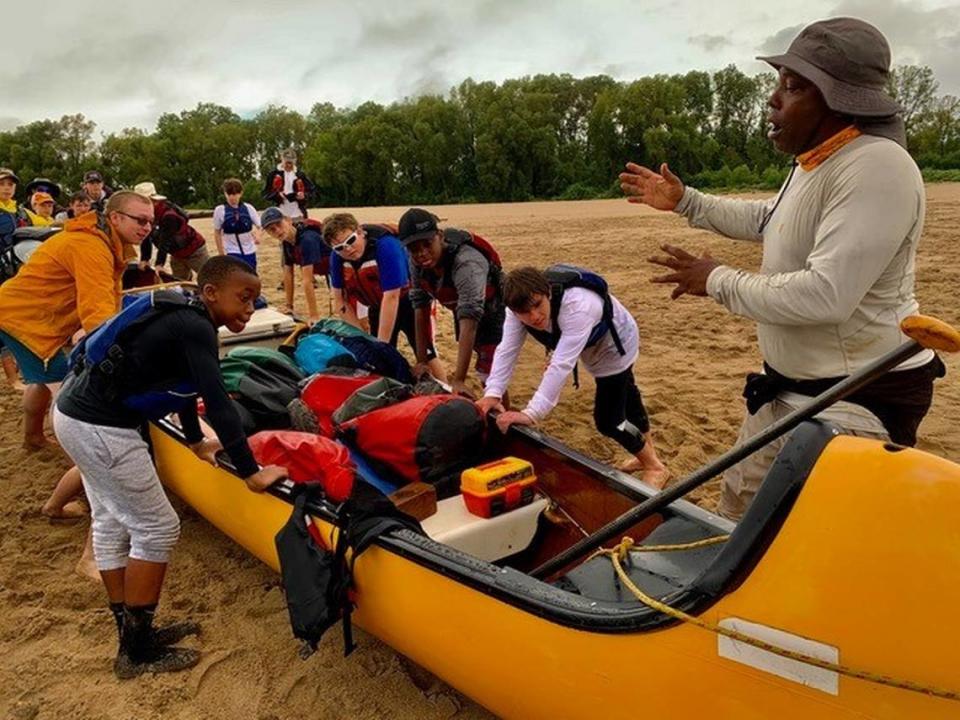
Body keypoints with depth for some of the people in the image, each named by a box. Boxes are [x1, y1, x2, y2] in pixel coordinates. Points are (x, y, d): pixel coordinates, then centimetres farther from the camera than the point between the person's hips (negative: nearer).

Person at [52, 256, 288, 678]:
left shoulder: (184, 318, 10)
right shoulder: (196, 329, -19)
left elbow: (181, 380, 22)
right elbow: (218, 404, -24)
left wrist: (196, 441, 32)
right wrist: (251, 474, -20)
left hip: (75, 411, 10)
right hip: (101, 429, -10)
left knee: (112, 521, 17)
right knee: (156, 528, -1)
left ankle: (132, 635, 31)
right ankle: (137, 653, 12)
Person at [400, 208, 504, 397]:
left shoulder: (466, 262, -37)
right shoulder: (417, 262, -17)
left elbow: (470, 319, -44)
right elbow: (421, 307, -9)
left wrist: (459, 380, -49)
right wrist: (422, 360, -11)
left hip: (493, 315, -6)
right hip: (463, 312, 6)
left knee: (490, 377, -13)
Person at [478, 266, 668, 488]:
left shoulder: (577, 306, -48)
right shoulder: (520, 307, -28)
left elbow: (562, 364, -52)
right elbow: (507, 350, -29)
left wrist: (531, 414, -56)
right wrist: (492, 393, -42)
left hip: (615, 344, -7)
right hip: (592, 346, 7)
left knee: (608, 419, -10)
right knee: (624, 393, 27)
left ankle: (655, 467, 15)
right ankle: (647, 450, 53)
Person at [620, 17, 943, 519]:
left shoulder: (876, 168, -25)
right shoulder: (813, 163, 8)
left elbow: (825, 295, -33)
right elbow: (768, 220, 27)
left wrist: (718, 282, -19)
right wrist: (684, 201, 23)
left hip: (859, 402, -10)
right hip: (789, 388, 10)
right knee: (740, 504, 23)